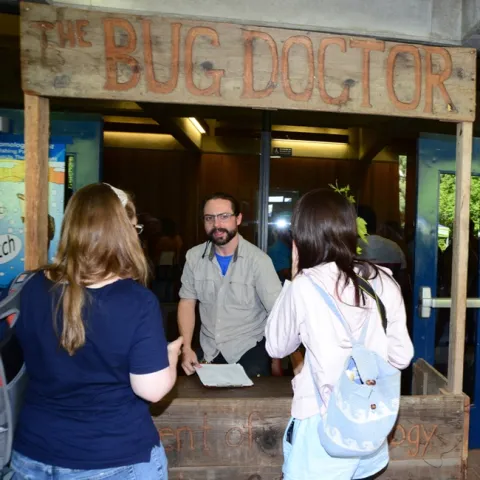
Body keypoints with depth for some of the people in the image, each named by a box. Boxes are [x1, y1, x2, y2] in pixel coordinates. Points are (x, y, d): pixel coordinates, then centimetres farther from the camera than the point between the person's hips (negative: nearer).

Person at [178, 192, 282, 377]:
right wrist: (186, 348, -8)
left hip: (249, 349, -3)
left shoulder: (258, 259, -18)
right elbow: (187, 302, 2)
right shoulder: (194, 256, -4)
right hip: (208, 349, 4)